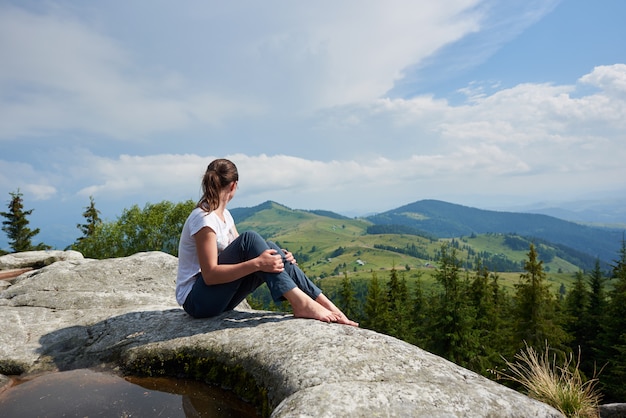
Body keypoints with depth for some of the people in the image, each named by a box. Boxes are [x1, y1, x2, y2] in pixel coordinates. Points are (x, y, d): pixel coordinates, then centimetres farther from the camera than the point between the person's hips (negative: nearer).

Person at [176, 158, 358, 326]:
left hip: (220, 297, 8)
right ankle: (300, 303, -30)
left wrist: (277, 257, -12)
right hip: (197, 299, -8)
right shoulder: (203, 218, -18)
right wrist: (257, 263, -33)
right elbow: (210, 275, -24)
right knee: (249, 238, -26)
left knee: (267, 248, -13)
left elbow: (241, 254, 5)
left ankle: (327, 304, -17)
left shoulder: (224, 215, 9)